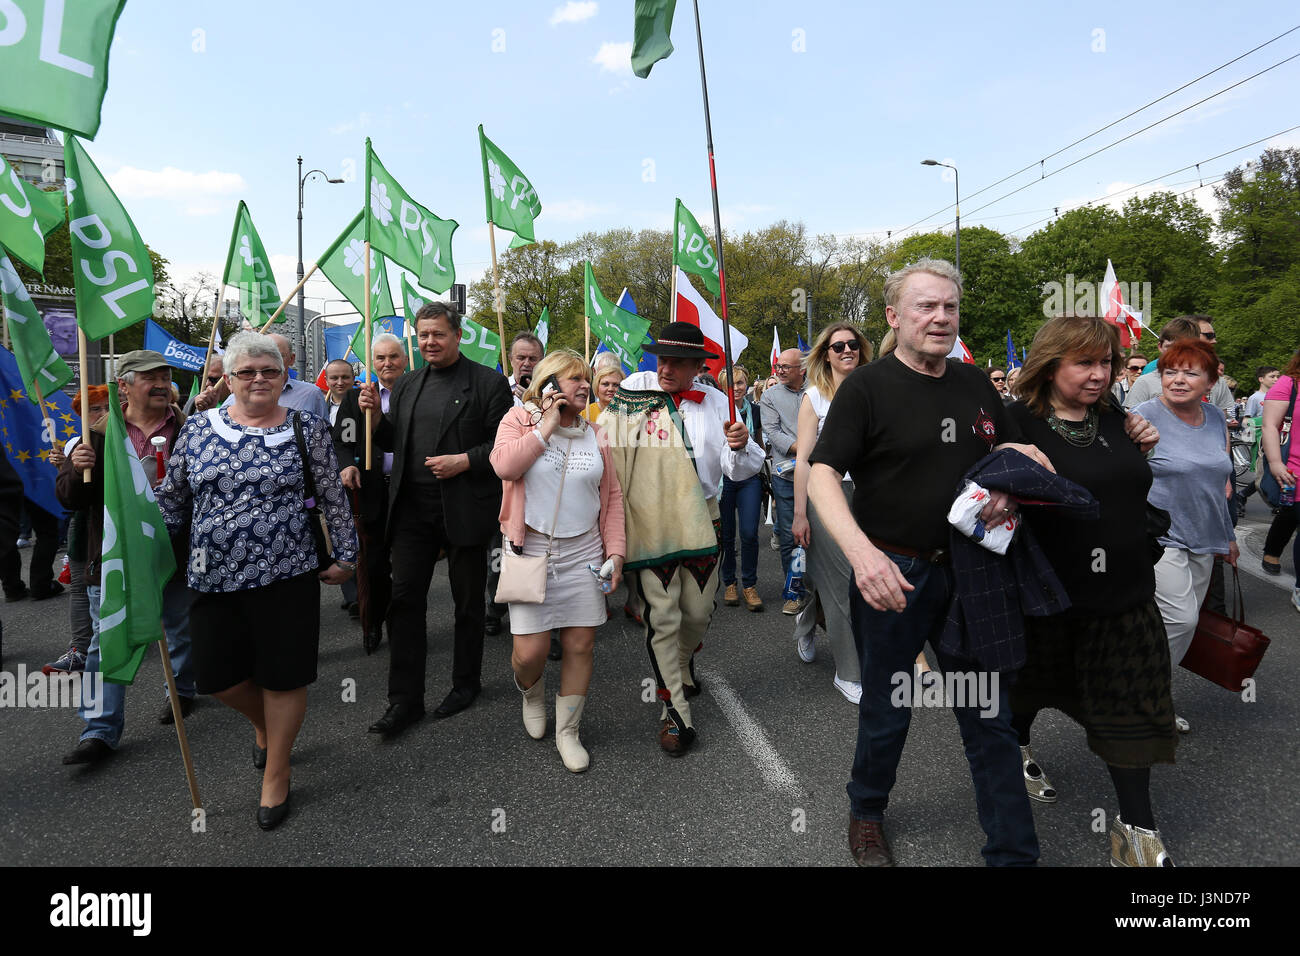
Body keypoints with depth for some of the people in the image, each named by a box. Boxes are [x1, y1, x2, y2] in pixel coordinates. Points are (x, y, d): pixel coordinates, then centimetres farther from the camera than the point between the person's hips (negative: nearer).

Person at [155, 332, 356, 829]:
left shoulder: (307, 428, -2)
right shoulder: (198, 428, 5)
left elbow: (333, 497, 1)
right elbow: (171, 496, 13)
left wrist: (345, 554, 0)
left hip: (286, 574, -3)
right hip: (213, 579, 3)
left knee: (283, 676, 5)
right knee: (216, 675, 10)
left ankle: (276, 773, 27)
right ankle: (263, 722, 44)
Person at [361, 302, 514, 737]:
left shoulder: (488, 383, -4)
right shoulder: (406, 385, 13)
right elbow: (390, 442, 17)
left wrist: (465, 461, -20)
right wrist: (375, 415, -2)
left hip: (465, 510, -4)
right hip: (412, 508, 5)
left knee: (468, 601, 11)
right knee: (405, 599, 3)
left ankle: (466, 682, 30)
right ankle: (404, 700, 12)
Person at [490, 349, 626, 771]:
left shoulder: (594, 434, 11)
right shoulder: (519, 420, 1)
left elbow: (612, 496, 11)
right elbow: (504, 465, -18)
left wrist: (615, 549, 3)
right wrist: (546, 427, -13)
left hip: (583, 551, 3)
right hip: (531, 550, -3)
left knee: (581, 645, 3)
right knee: (530, 650, -6)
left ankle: (567, 732, 21)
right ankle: (532, 694, 30)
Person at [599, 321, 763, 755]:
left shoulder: (715, 403, 4)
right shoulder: (634, 390, -2)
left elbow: (739, 470, 2)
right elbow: (602, 450, 5)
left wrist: (741, 447, -20)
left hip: (701, 520, 3)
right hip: (648, 524, -2)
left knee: (699, 612, 13)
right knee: (662, 617, 0)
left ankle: (683, 663, 46)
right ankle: (675, 711, 12)